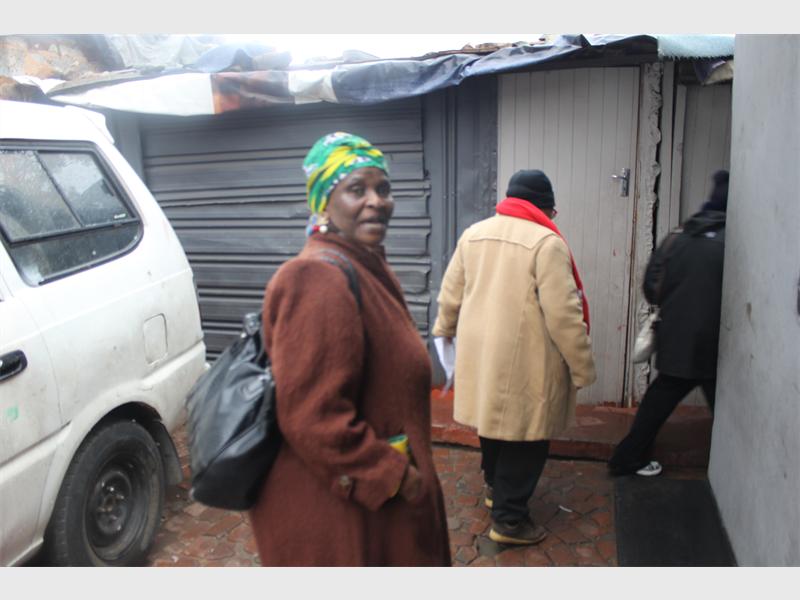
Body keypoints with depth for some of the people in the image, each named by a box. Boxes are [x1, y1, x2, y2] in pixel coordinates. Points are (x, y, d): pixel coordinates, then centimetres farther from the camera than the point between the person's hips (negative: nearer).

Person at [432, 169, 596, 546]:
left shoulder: (473, 233, 5)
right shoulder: (547, 242, -15)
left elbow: (451, 293, 12)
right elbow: (564, 315, -18)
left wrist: (445, 328, 29)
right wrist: (582, 368, -9)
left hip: (480, 351, 7)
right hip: (525, 360, -7)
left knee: (495, 416, 24)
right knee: (525, 436, 7)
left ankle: (496, 487, 43)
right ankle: (509, 518, 16)